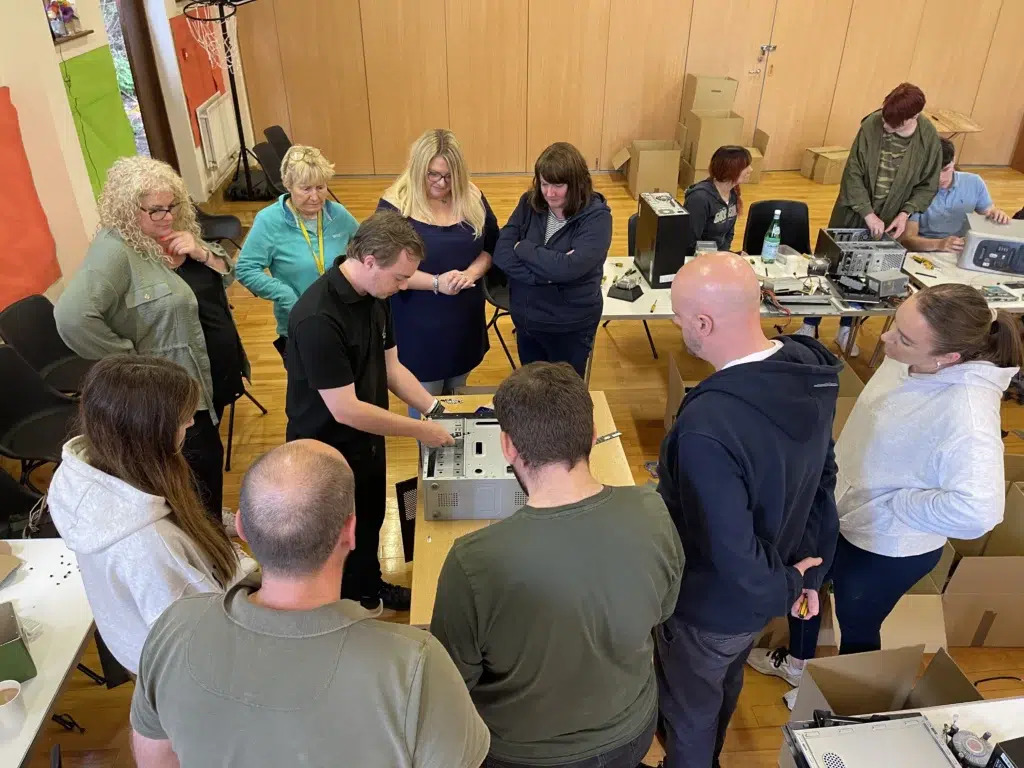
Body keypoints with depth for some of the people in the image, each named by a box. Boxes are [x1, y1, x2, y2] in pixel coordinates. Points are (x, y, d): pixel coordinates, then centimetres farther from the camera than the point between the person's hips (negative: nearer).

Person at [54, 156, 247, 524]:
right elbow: (72, 317, -33)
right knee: (200, 464, 7)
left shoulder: (175, 233, 2)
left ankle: (211, 518, 48)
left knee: (208, 455, 26)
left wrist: (201, 253, -12)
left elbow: (228, 273, 8)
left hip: (213, 373, 8)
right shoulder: (115, 250, -23)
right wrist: (129, 359, -25)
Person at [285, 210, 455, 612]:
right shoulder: (317, 318, -34)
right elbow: (345, 409, -31)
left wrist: (437, 411, -6)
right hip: (328, 449, -8)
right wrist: (419, 430, -23)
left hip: (367, 439, 8)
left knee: (370, 520, 28)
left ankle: (368, 588, 54)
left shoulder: (375, 295, -6)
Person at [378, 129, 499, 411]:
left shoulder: (472, 198, -1)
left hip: (465, 318, 4)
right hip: (418, 325, -4)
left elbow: (492, 246, 6)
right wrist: (436, 283, -26)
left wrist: (472, 273, -15)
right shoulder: (394, 206, -14)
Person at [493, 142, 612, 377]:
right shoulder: (529, 203, -4)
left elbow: (569, 267, -30)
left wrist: (523, 248, -17)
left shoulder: (596, 216, -17)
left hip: (570, 326, -4)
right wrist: (547, 273, -25)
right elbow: (501, 254, -13)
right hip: (526, 319, 4)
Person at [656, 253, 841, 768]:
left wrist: (784, 587, -12)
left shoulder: (707, 426, -41)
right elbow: (822, 477, -2)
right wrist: (809, 570, 8)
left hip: (711, 604, -8)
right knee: (725, 680, 35)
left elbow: (729, 552, -32)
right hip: (762, 593, 8)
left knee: (688, 707, 23)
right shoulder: (808, 368, -14)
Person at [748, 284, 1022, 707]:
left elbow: (977, 512, -42)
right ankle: (796, 663, 59)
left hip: (887, 548, -7)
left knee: (856, 625, 20)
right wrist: (834, 473, 9)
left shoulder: (967, 414, -36)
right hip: (841, 510, 7)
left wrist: (891, 503, -29)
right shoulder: (908, 360, -14)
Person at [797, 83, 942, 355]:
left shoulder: (929, 138, -11)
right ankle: (810, 326, 21)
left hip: (889, 221, 1)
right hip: (853, 215, -1)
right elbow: (853, 174, -14)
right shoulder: (871, 125, -16)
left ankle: (846, 330, 27)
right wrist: (868, 214, -19)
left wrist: (905, 213, -16)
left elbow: (928, 185, -2)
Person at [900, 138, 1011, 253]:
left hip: (966, 252, 3)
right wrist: (938, 244, -34)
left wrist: (996, 214, -7)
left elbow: (989, 211, 17)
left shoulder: (974, 183, 3)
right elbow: (906, 239, -16)